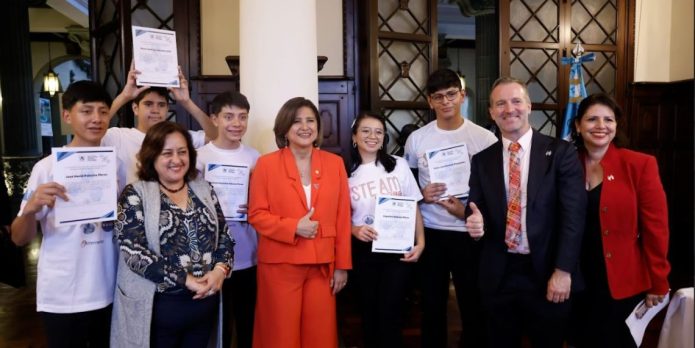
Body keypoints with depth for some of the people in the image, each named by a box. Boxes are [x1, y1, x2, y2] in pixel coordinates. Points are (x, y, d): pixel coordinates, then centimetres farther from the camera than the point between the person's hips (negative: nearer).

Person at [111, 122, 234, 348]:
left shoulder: (204, 190, 7)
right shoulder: (135, 195, -6)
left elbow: (224, 237, 7)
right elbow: (133, 252, -15)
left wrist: (220, 270, -12)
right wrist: (184, 279, -18)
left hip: (205, 301, 4)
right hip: (159, 305, -4)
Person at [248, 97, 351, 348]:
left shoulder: (335, 163, 4)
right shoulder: (266, 164, -2)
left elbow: (342, 218, 4)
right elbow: (256, 214, -3)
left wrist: (342, 265, 3)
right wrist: (294, 227, -17)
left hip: (322, 265, 2)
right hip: (280, 265, -2)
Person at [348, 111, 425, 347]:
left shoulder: (399, 165, 0)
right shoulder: (346, 172, 0)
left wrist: (420, 242, -7)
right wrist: (354, 230, -15)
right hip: (364, 250, 1)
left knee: (390, 312, 0)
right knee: (369, 311, 14)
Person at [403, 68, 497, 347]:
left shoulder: (485, 139, -3)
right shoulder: (416, 139, 2)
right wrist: (421, 195, -12)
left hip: (470, 234, -1)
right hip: (430, 233, 1)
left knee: (474, 305, 11)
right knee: (432, 305, 14)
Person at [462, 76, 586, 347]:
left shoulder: (560, 152, -4)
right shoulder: (482, 160, 6)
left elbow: (573, 215, -9)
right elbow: (477, 211, 9)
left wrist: (563, 271, -14)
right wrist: (476, 223, -15)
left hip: (547, 274, -2)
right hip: (498, 276, 3)